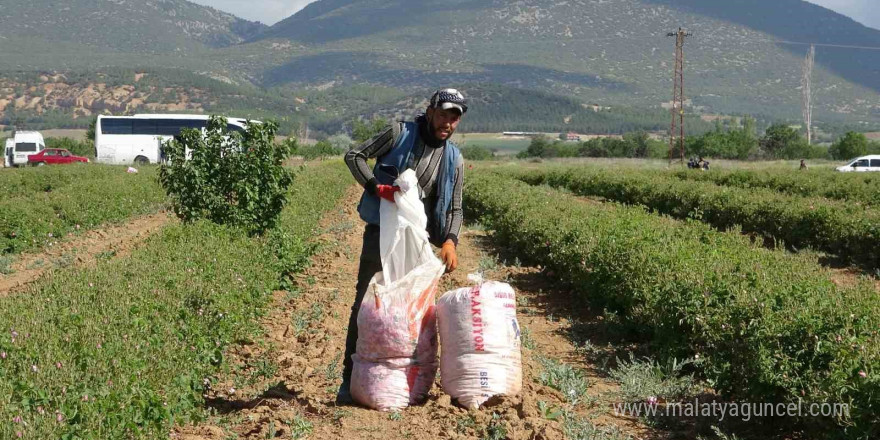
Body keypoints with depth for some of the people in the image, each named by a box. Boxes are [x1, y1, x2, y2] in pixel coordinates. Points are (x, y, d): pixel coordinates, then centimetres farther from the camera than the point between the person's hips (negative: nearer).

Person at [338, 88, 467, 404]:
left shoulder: (454, 160, 5)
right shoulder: (400, 133, -6)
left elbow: (454, 208, 7)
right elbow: (354, 156, -4)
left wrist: (450, 240, -12)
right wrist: (376, 186, -20)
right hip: (380, 233, -3)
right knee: (365, 304, -3)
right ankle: (350, 380, 4)